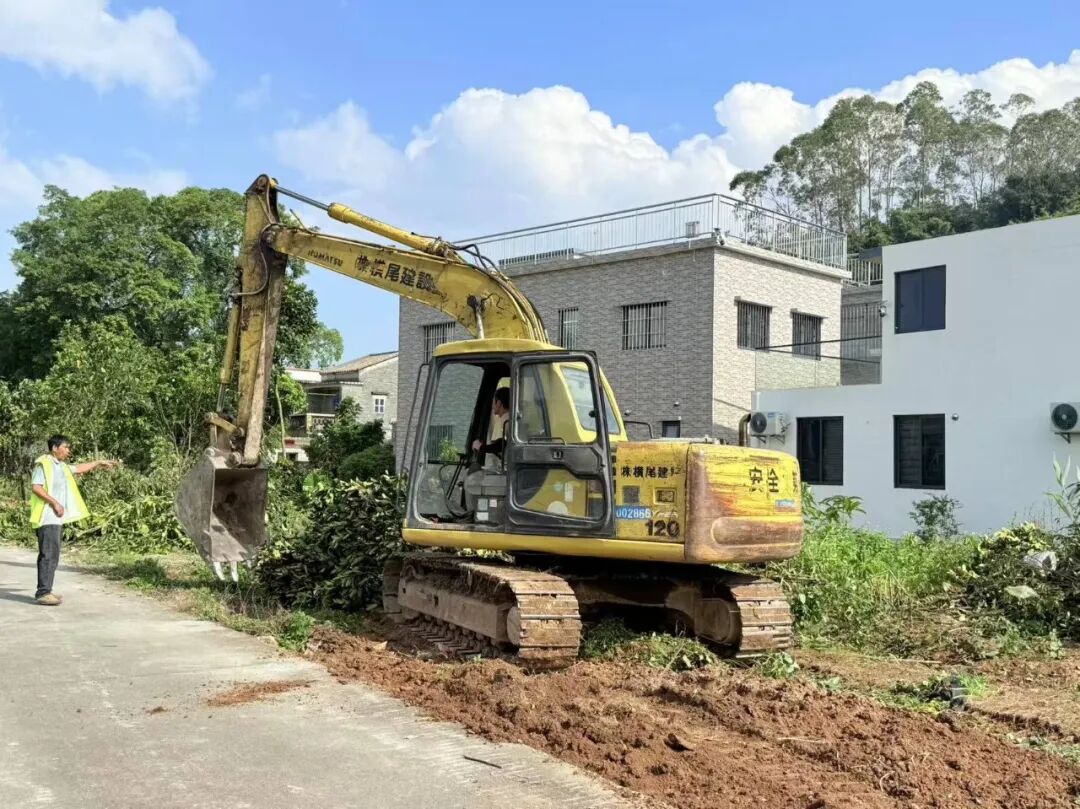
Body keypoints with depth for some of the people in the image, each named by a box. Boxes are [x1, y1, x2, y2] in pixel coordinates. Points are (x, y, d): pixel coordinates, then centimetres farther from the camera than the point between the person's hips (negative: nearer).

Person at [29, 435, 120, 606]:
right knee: (49, 554, -13)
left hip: (57, 518, 10)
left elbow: (79, 468, 33)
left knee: (52, 554, 10)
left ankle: (44, 591, 15)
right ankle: (43, 592, -14)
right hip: (47, 517, -10)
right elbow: (35, 487, -18)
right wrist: (55, 502, -19)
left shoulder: (61, 466, 17)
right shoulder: (43, 464, -9)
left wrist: (100, 462, 34)